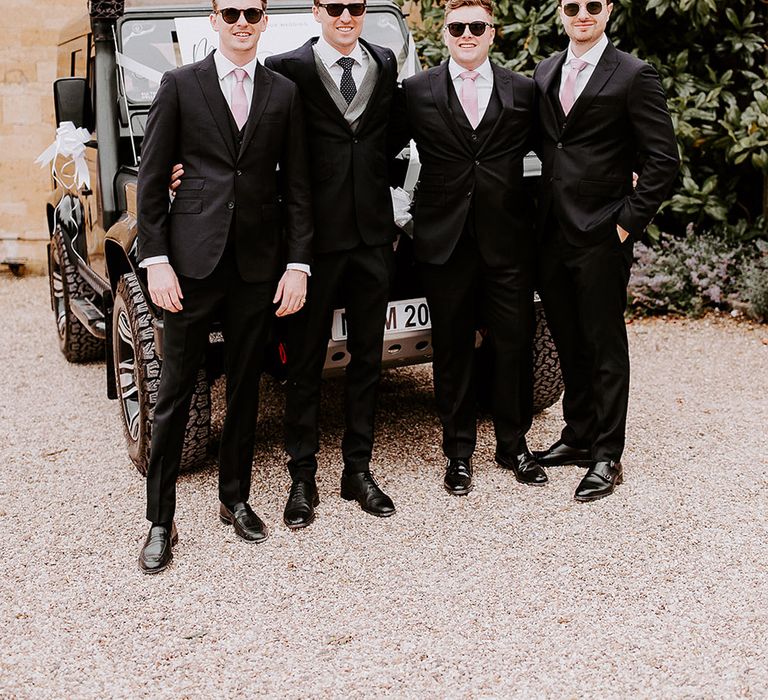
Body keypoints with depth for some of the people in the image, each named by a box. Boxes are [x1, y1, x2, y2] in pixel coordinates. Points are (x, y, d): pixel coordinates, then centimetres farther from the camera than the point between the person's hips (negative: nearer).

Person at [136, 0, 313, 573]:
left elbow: (297, 186, 7)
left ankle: (235, 498, 27)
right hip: (192, 261, -2)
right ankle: (161, 520, 11)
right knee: (175, 394, 2)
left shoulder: (285, 93, 9)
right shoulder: (180, 85, 3)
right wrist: (155, 260, -7)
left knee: (245, 390, 12)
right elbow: (152, 179, 1)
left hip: (257, 263, 2)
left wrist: (298, 264, -1)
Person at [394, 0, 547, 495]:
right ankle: (459, 452, 20)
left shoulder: (523, 92, 7)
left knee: (515, 344, 6)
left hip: (508, 237, 1)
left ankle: (514, 445, 23)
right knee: (453, 349, 8)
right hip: (445, 239, -1)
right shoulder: (417, 92, 4)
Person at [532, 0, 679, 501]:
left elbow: (663, 160, -8)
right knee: (569, 343, 14)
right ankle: (578, 437, 27)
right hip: (552, 234, 6)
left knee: (605, 347, 2)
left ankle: (607, 458, 10)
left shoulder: (634, 76, -5)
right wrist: (541, 214, 9)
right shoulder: (544, 73, 13)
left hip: (600, 235, -6)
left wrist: (627, 223, -12)